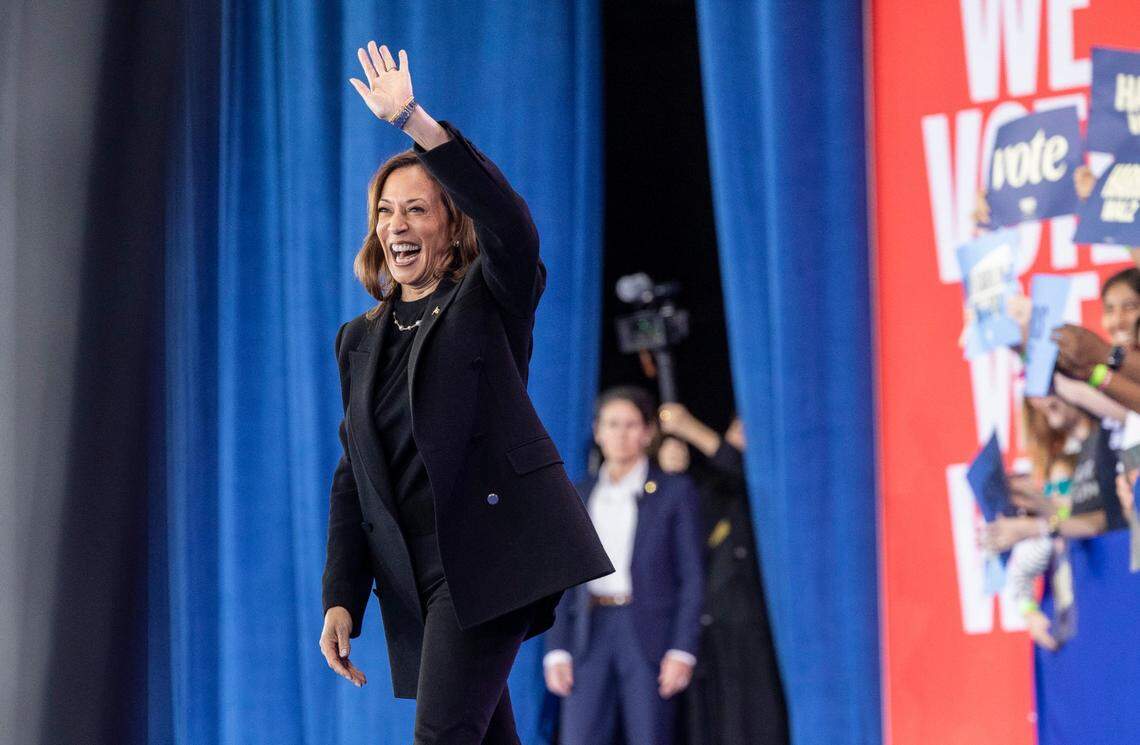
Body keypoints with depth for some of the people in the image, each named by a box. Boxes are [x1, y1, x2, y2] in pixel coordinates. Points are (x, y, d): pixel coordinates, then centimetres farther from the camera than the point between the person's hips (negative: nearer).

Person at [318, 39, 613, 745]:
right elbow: (352, 480, 17)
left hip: (491, 546, -6)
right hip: (417, 573, 6)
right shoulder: (361, 341, 19)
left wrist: (416, 123, -27)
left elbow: (510, 224, -20)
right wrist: (341, 599, 5)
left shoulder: (490, 303, 3)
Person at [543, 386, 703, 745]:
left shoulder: (675, 491, 4)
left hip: (650, 640, -3)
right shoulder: (580, 497, 14)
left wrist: (682, 652, -10)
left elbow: (691, 577, 0)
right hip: (591, 636, 3)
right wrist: (556, 652, 3)